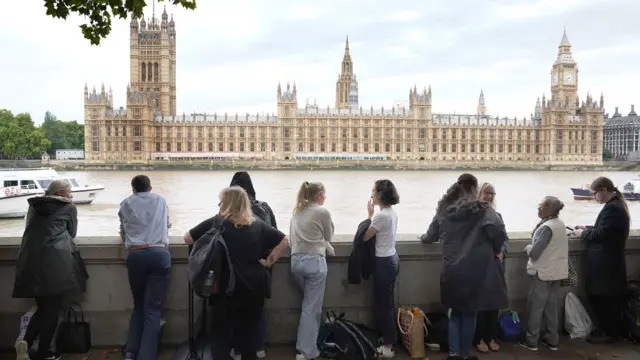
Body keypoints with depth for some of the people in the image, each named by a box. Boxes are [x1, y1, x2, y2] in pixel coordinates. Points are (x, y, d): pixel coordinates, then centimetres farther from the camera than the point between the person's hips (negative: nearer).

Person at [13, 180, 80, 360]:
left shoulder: (33, 206, 20)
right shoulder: (69, 208, 7)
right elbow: (72, 233, 17)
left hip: (29, 260, 5)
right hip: (55, 260, -5)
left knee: (42, 307, 18)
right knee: (53, 308, 5)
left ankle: (26, 342, -3)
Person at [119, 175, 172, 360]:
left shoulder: (126, 203, 17)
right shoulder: (160, 200, 19)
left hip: (135, 256, 1)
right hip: (160, 254, -1)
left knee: (139, 305, 17)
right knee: (153, 308, 0)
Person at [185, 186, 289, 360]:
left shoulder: (217, 222, -5)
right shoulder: (258, 225, 4)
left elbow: (188, 239, 0)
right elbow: (284, 241, 7)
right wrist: (269, 262, 8)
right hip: (254, 286, 4)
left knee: (221, 333, 8)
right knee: (249, 332, 17)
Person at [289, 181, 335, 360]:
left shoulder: (297, 211, 11)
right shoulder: (322, 212, -7)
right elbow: (329, 237, 5)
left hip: (296, 261, 6)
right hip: (314, 261, -6)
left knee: (309, 304, 22)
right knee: (311, 308, 0)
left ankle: (307, 344, 31)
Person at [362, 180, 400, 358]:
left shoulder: (382, 215, -22)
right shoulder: (391, 212, 8)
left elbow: (365, 236, -14)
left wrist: (369, 215, -7)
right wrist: (372, 215, 5)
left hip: (384, 263, -10)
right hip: (391, 259, 10)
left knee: (383, 304, -1)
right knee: (387, 302, 17)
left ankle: (388, 346, 7)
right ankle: (389, 339, 26)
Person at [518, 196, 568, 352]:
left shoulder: (546, 227, -21)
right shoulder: (561, 224, 6)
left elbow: (534, 252, -21)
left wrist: (527, 247, -1)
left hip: (542, 272, -8)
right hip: (557, 271, 8)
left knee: (535, 307, 2)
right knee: (551, 306, 14)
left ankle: (531, 341, 8)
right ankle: (551, 340, 20)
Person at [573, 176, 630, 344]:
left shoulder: (612, 208, -22)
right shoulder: (617, 205, 11)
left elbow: (601, 234, -22)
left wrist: (583, 233, -6)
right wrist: (587, 229, 12)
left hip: (605, 262, -10)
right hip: (611, 260, 10)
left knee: (601, 297, 0)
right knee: (611, 297, 17)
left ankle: (608, 332, 10)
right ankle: (612, 329, 27)